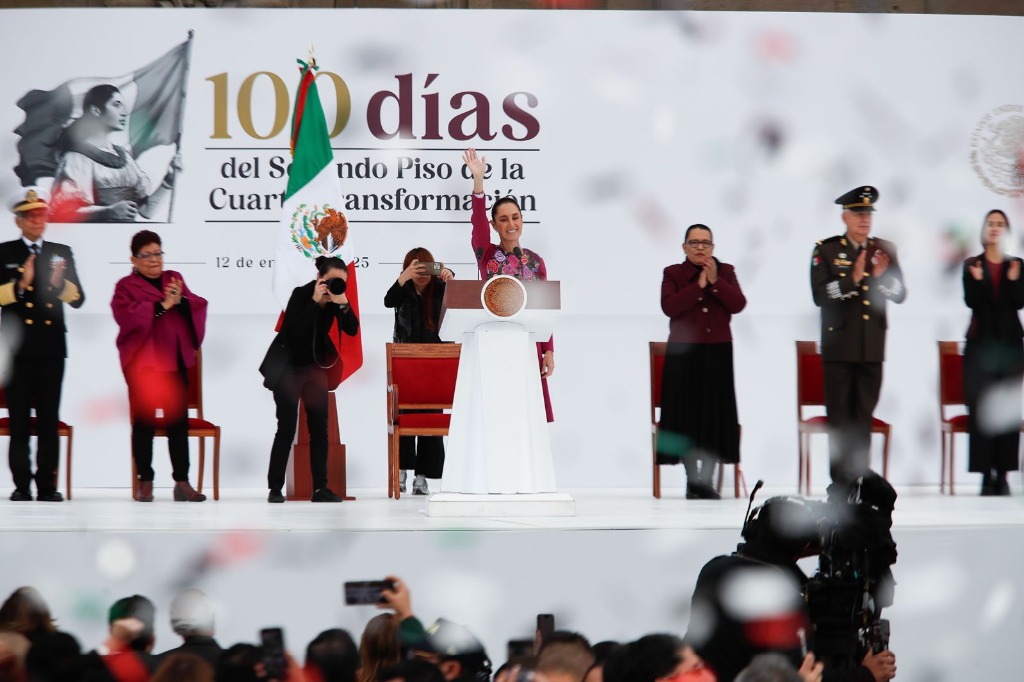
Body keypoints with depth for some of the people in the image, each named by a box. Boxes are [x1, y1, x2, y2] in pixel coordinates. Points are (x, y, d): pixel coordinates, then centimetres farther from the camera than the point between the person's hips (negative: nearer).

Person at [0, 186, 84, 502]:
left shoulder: (61, 253, 13)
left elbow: (78, 299, 8)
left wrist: (60, 283, -11)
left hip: (52, 348, 2)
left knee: (49, 419, 1)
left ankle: (47, 485, 3)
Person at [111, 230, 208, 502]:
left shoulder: (174, 278, 14)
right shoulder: (126, 286, 0)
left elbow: (199, 307, 5)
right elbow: (127, 316, -17)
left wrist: (181, 300, -16)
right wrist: (162, 306, -21)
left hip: (175, 360, 4)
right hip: (143, 362, -4)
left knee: (178, 421, 1)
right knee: (144, 423, 0)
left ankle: (182, 482, 2)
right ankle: (145, 482, 6)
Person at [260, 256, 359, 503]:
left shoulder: (336, 296, -6)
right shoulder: (301, 293, -20)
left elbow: (352, 330, -13)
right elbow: (292, 331, -31)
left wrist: (344, 304, -28)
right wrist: (315, 301, -34)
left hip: (315, 366, 5)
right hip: (288, 367, -5)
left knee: (320, 428, 1)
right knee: (286, 429, -5)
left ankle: (320, 488, 4)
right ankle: (275, 488, 1)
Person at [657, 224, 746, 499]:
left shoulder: (725, 271, 7)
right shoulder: (673, 273, 2)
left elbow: (738, 304, -7)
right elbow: (669, 307, -14)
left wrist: (715, 282, -16)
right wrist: (699, 285, -15)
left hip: (718, 353, 2)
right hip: (684, 353, -2)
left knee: (714, 412, 0)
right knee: (687, 414, -2)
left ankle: (707, 480, 5)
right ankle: (692, 480, 5)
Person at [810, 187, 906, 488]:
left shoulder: (885, 250, 8)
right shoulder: (826, 250, -2)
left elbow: (900, 294, 3)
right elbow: (820, 295, -11)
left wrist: (881, 276, -16)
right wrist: (852, 279, -22)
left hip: (872, 347, 3)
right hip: (839, 347, -3)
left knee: (864, 417, 7)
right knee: (840, 417, -3)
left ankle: (860, 478, 12)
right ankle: (841, 480, -1)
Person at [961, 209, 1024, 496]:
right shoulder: (971, 265, 7)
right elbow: (971, 301, -4)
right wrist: (977, 281, -22)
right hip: (981, 343, -1)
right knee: (980, 409, -7)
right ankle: (986, 475, -7)